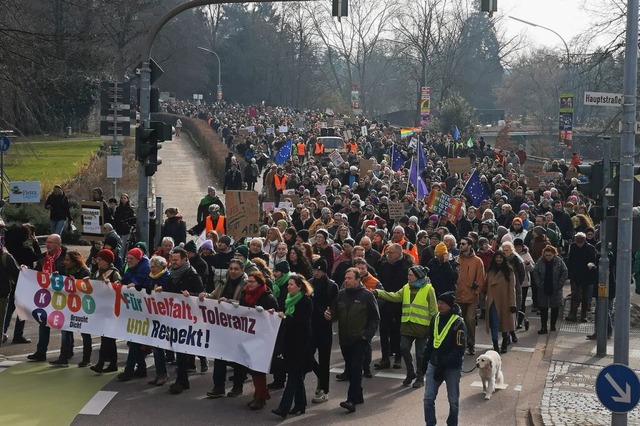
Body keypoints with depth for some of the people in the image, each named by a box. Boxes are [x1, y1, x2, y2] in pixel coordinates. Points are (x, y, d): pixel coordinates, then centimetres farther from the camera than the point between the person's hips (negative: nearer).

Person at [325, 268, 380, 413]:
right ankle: (358, 396, 24)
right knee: (350, 368, 11)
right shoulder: (341, 294, 8)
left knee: (355, 368, -11)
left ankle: (352, 400, -14)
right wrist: (330, 316, -9)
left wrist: (367, 334, -10)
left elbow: (375, 318, -2)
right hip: (344, 339, 6)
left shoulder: (366, 295, -5)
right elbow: (335, 313, 14)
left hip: (359, 339, -5)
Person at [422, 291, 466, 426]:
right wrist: (425, 359, 14)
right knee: (428, 398, 0)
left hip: (452, 368, -5)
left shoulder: (458, 323, -15)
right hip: (434, 364, 5)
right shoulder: (435, 318, 4)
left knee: (453, 400, 9)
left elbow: (460, 349, -17)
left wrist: (444, 365, -20)